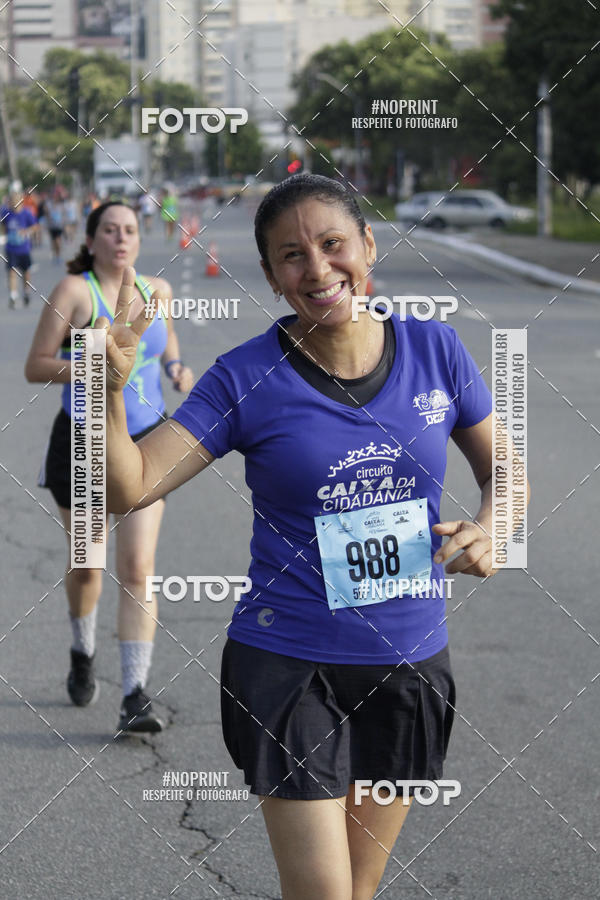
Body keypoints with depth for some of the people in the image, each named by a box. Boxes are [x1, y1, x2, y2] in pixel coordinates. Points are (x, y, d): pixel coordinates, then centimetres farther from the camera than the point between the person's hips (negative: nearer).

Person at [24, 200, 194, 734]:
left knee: (138, 569, -9)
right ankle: (83, 654, 43)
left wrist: (175, 366, 5)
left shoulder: (156, 290, 4)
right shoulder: (74, 291, -9)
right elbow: (35, 366, -11)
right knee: (86, 565, 13)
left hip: (145, 444, 2)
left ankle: (135, 698, -10)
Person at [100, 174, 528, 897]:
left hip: (409, 664, 3)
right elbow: (128, 488, -12)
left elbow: (502, 467, 12)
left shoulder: (433, 350, -1)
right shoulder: (247, 378, -9)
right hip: (290, 667, -3)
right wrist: (112, 390, -30)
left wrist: (486, 530, -10)